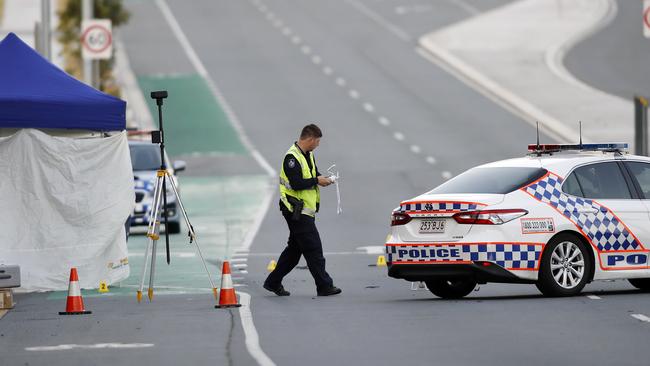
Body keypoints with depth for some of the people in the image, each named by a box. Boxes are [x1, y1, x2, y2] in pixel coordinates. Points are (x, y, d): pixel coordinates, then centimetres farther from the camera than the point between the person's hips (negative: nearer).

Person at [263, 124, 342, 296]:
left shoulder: (308, 155, 13)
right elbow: (297, 184, -24)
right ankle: (324, 286, -1)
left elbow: (313, 175, 23)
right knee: (313, 249, -6)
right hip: (297, 211, -10)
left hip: (305, 210, 10)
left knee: (295, 248, 15)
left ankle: (273, 282, 22)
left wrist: (323, 179, 1)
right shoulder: (292, 157, -18)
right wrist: (317, 181, -16)